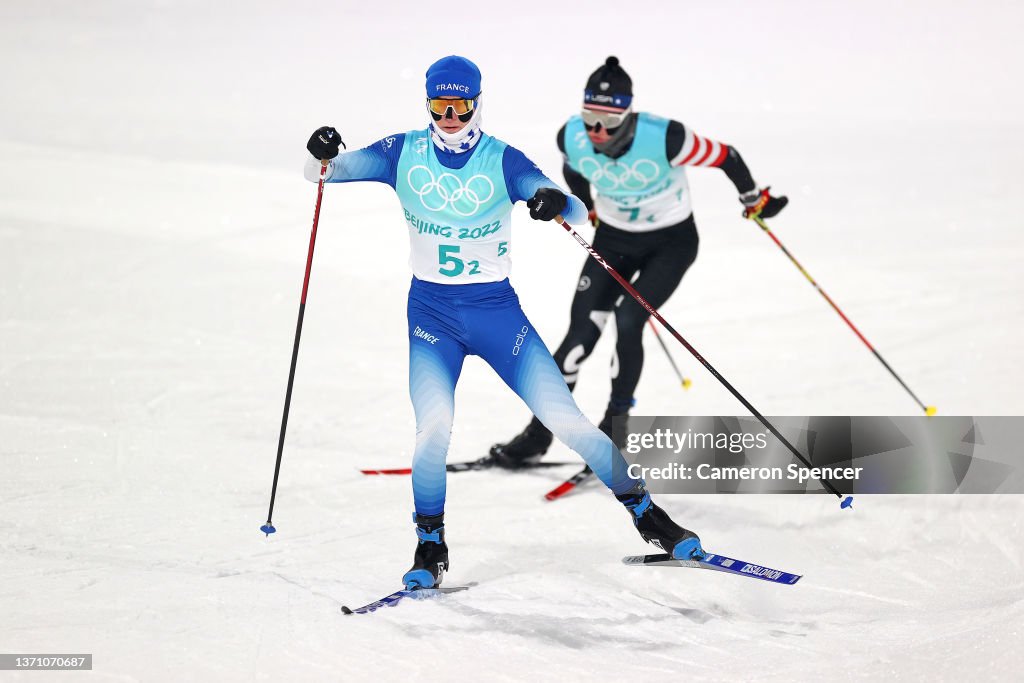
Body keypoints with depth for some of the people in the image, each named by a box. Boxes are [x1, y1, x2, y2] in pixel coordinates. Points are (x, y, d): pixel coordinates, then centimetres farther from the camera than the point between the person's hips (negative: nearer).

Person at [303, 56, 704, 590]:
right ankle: (430, 545, 1)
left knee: (567, 420, -6)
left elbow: (579, 214, -14)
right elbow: (326, 171, 2)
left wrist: (558, 204, -38)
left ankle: (646, 513, 6)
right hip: (431, 312, 1)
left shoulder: (502, 162, -8)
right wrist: (323, 157, -22)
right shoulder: (404, 155, -2)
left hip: (497, 310, -1)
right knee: (433, 429, -19)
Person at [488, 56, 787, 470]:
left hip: (671, 243, -3)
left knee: (628, 320, -21)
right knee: (581, 333, -5)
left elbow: (724, 156, -17)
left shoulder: (663, 138, -32)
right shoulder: (572, 138, -19)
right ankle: (538, 435, 5)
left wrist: (754, 199, -2)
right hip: (614, 241, 3)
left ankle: (615, 424, -2)